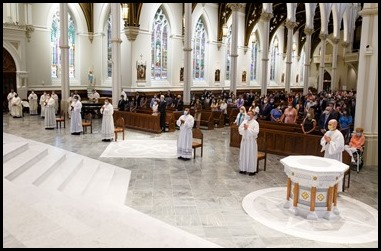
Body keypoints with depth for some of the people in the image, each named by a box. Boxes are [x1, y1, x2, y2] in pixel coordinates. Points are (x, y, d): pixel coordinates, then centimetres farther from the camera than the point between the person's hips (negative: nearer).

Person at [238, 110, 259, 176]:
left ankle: (252, 170, 9)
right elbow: (239, 129, 2)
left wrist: (248, 128, -19)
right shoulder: (244, 121, 6)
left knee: (251, 155, 0)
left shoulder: (255, 123, -10)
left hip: (251, 141, -5)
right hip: (244, 140, 5)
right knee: (243, 155, 10)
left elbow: (255, 132, -21)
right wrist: (244, 128, -17)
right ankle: (243, 169, 21)